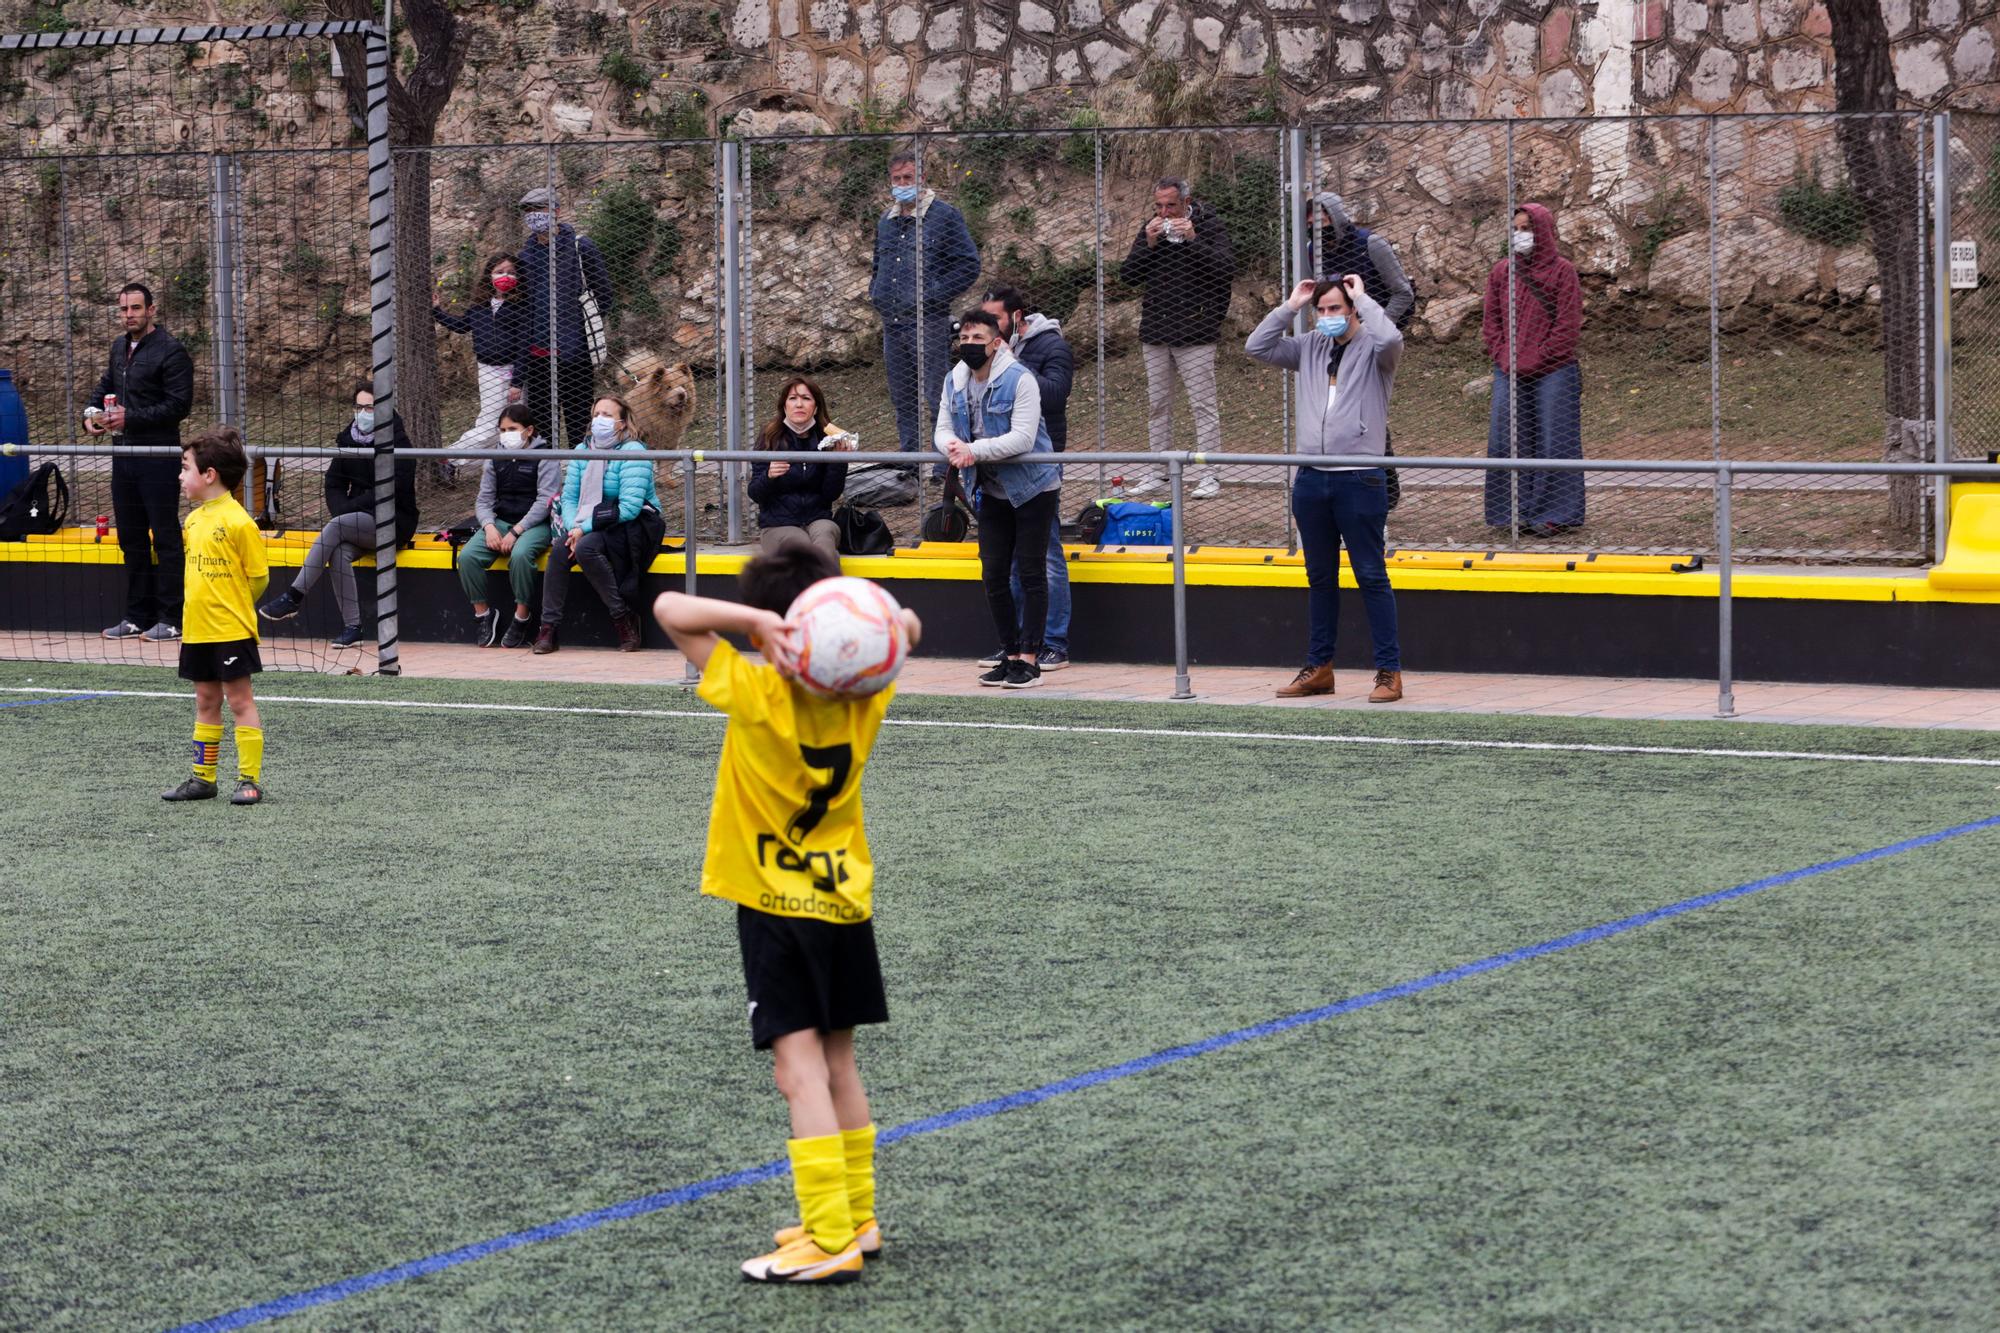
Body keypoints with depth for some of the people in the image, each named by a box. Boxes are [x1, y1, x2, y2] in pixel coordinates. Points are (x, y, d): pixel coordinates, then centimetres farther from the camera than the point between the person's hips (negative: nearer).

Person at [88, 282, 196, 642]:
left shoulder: (171, 351, -10)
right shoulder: (119, 348, 15)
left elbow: (180, 404, -16)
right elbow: (106, 386, 29)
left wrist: (131, 418, -19)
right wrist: (92, 413, 8)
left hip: (158, 458, -8)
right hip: (124, 454, 8)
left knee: (165, 538, -4)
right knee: (131, 539, 11)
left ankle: (171, 619, 0)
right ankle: (137, 616, 18)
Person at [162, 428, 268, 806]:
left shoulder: (238, 521, -14)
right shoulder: (194, 520, 9)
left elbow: (258, 577, -9)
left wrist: (230, 608, 2)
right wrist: (203, 606, 12)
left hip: (231, 631, -8)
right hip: (197, 630, 8)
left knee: (239, 700, -2)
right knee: (206, 702, 13)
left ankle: (250, 779, 3)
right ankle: (203, 778, 20)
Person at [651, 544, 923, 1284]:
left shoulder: (756, 696, -18)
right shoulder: (864, 698, -4)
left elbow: (668, 608, -18)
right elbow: (904, 632, 14)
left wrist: (754, 620, -28)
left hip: (774, 908, -6)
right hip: (845, 899, 6)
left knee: (801, 1069, -7)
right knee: (838, 1063, 16)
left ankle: (830, 1242, -11)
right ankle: (855, 1219, 23)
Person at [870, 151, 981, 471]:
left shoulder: (944, 216, -3)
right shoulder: (885, 220, 17)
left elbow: (969, 265, -6)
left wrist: (933, 294, -12)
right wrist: (875, 291, 13)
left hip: (929, 323, -7)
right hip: (891, 322, 7)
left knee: (936, 397, -8)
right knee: (903, 399, 10)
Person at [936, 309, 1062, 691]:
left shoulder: (1019, 380, -19)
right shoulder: (954, 382, 3)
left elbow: (1022, 438, -26)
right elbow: (943, 430, 2)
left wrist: (975, 450, -31)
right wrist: (954, 447, -22)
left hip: (1033, 489, -7)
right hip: (993, 492, 7)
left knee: (1030, 573, -5)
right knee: (994, 575, 6)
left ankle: (1029, 659, -2)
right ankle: (1010, 656, 15)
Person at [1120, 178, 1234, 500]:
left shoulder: (1209, 227, -4)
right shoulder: (1151, 229, 9)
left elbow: (1226, 269, -16)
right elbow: (1129, 275, 5)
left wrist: (1193, 240, -21)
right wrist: (1148, 244, -9)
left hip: (1194, 332, -5)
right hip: (1155, 331, 5)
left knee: (1203, 404, -4)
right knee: (1157, 404, 10)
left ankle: (1209, 474, -2)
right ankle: (1156, 471, 17)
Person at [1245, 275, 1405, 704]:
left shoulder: (1373, 349, -3)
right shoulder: (1310, 348, 12)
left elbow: (1391, 338, -26)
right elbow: (1257, 348, 9)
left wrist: (1362, 299, -12)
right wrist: (1290, 307, 4)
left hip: (1360, 480, -6)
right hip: (1312, 479, 6)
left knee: (1371, 576, -3)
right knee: (1320, 578, 13)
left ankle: (1389, 671, -1)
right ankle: (1319, 668, 20)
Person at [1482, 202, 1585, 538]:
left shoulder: (1561, 271, -3)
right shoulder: (1501, 272, 10)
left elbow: (1568, 325, -7)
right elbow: (1490, 321, 13)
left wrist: (1535, 359, -12)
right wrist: (1503, 356, -3)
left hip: (1552, 373, -4)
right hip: (1509, 374, 4)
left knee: (1553, 440, -2)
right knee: (1507, 441, 2)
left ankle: (1554, 514, 5)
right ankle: (1515, 512, 9)